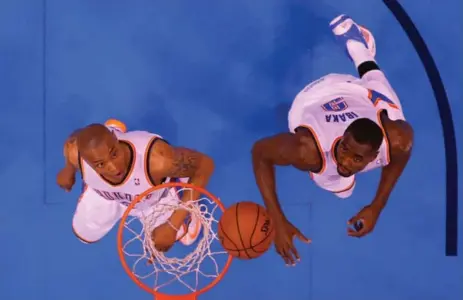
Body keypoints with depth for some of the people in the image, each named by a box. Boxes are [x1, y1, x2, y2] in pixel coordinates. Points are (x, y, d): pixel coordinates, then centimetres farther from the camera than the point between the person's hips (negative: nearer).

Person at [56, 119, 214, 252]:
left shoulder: (157, 159, -52)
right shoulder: (75, 152, -40)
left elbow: (205, 164, -37)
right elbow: (77, 138, -15)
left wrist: (172, 225, -39)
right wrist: (69, 170, 9)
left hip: (156, 199, -1)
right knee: (85, 235, 29)